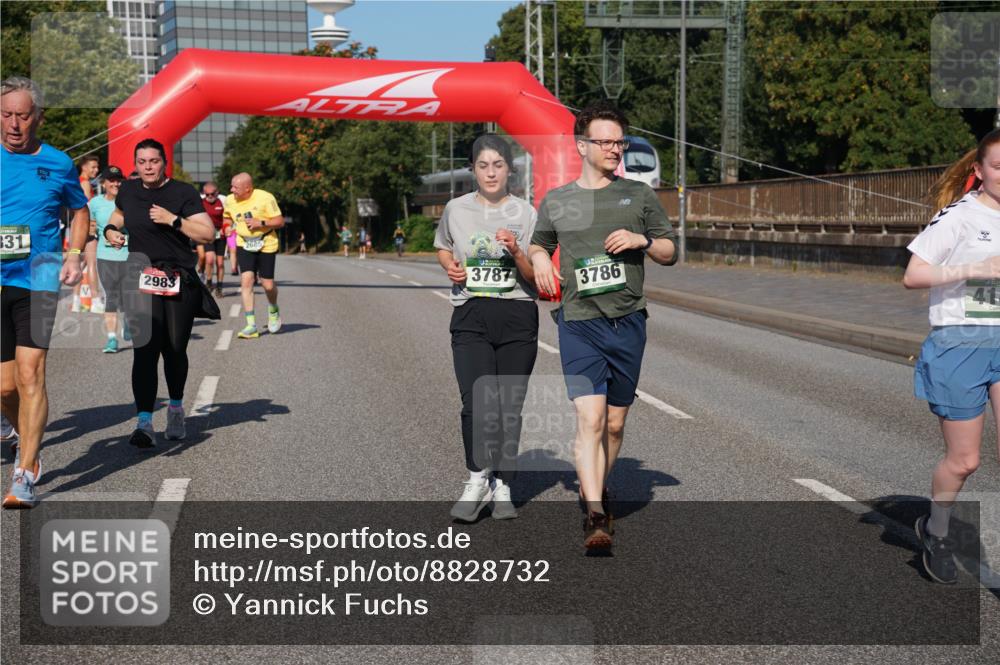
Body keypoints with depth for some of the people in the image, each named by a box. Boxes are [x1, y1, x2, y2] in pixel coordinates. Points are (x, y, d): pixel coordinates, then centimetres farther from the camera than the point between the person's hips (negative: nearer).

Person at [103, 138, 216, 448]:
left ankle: (176, 408, 34)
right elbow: (119, 213, 32)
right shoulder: (128, 190, 9)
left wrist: (173, 220, -19)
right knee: (144, 351, -12)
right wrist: (111, 230, 12)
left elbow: (208, 233, -11)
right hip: (141, 281, 2)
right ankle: (144, 423, -15)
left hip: (179, 282, -1)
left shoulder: (184, 193, -4)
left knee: (175, 350, 9)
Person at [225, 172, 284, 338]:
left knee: (267, 284, 0)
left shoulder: (265, 198, -16)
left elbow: (280, 221, -12)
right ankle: (251, 326, -12)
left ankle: (273, 311, 36)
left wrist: (261, 223, -23)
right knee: (246, 280, -14)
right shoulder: (230, 201, -2)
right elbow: (228, 217, 20)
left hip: (266, 245, -3)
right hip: (244, 245, 3)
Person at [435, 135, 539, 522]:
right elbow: (442, 248, 23)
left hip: (517, 318, 0)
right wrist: (450, 266, 1)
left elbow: (535, 277, 0)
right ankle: (478, 480, 2)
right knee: (477, 403, -15)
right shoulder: (456, 209, 5)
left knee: (509, 407, 5)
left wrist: (516, 251, -19)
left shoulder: (525, 213, 1)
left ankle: (502, 487, 16)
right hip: (471, 316, 0)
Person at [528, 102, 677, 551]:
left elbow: (670, 253, 15)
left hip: (628, 322, 2)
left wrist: (641, 240, -5)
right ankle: (595, 517, -17)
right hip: (578, 324, -2)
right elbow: (538, 244, 27)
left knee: (614, 422, 9)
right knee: (589, 418, -15)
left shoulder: (639, 195, 11)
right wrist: (540, 260, 4)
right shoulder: (555, 202, 10)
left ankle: (597, 492, 31)